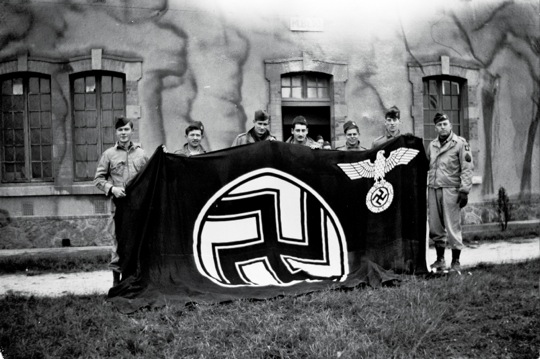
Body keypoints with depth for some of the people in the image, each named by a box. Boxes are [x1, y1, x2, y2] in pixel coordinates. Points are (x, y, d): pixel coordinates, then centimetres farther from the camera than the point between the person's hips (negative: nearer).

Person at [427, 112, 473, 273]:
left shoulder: (460, 143, -1)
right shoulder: (432, 145, 16)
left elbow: (467, 168, -6)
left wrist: (464, 190, -13)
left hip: (451, 189, -5)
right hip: (433, 189, 5)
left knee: (453, 226, -5)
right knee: (435, 227, 6)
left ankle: (455, 261, 5)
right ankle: (440, 259, 19)